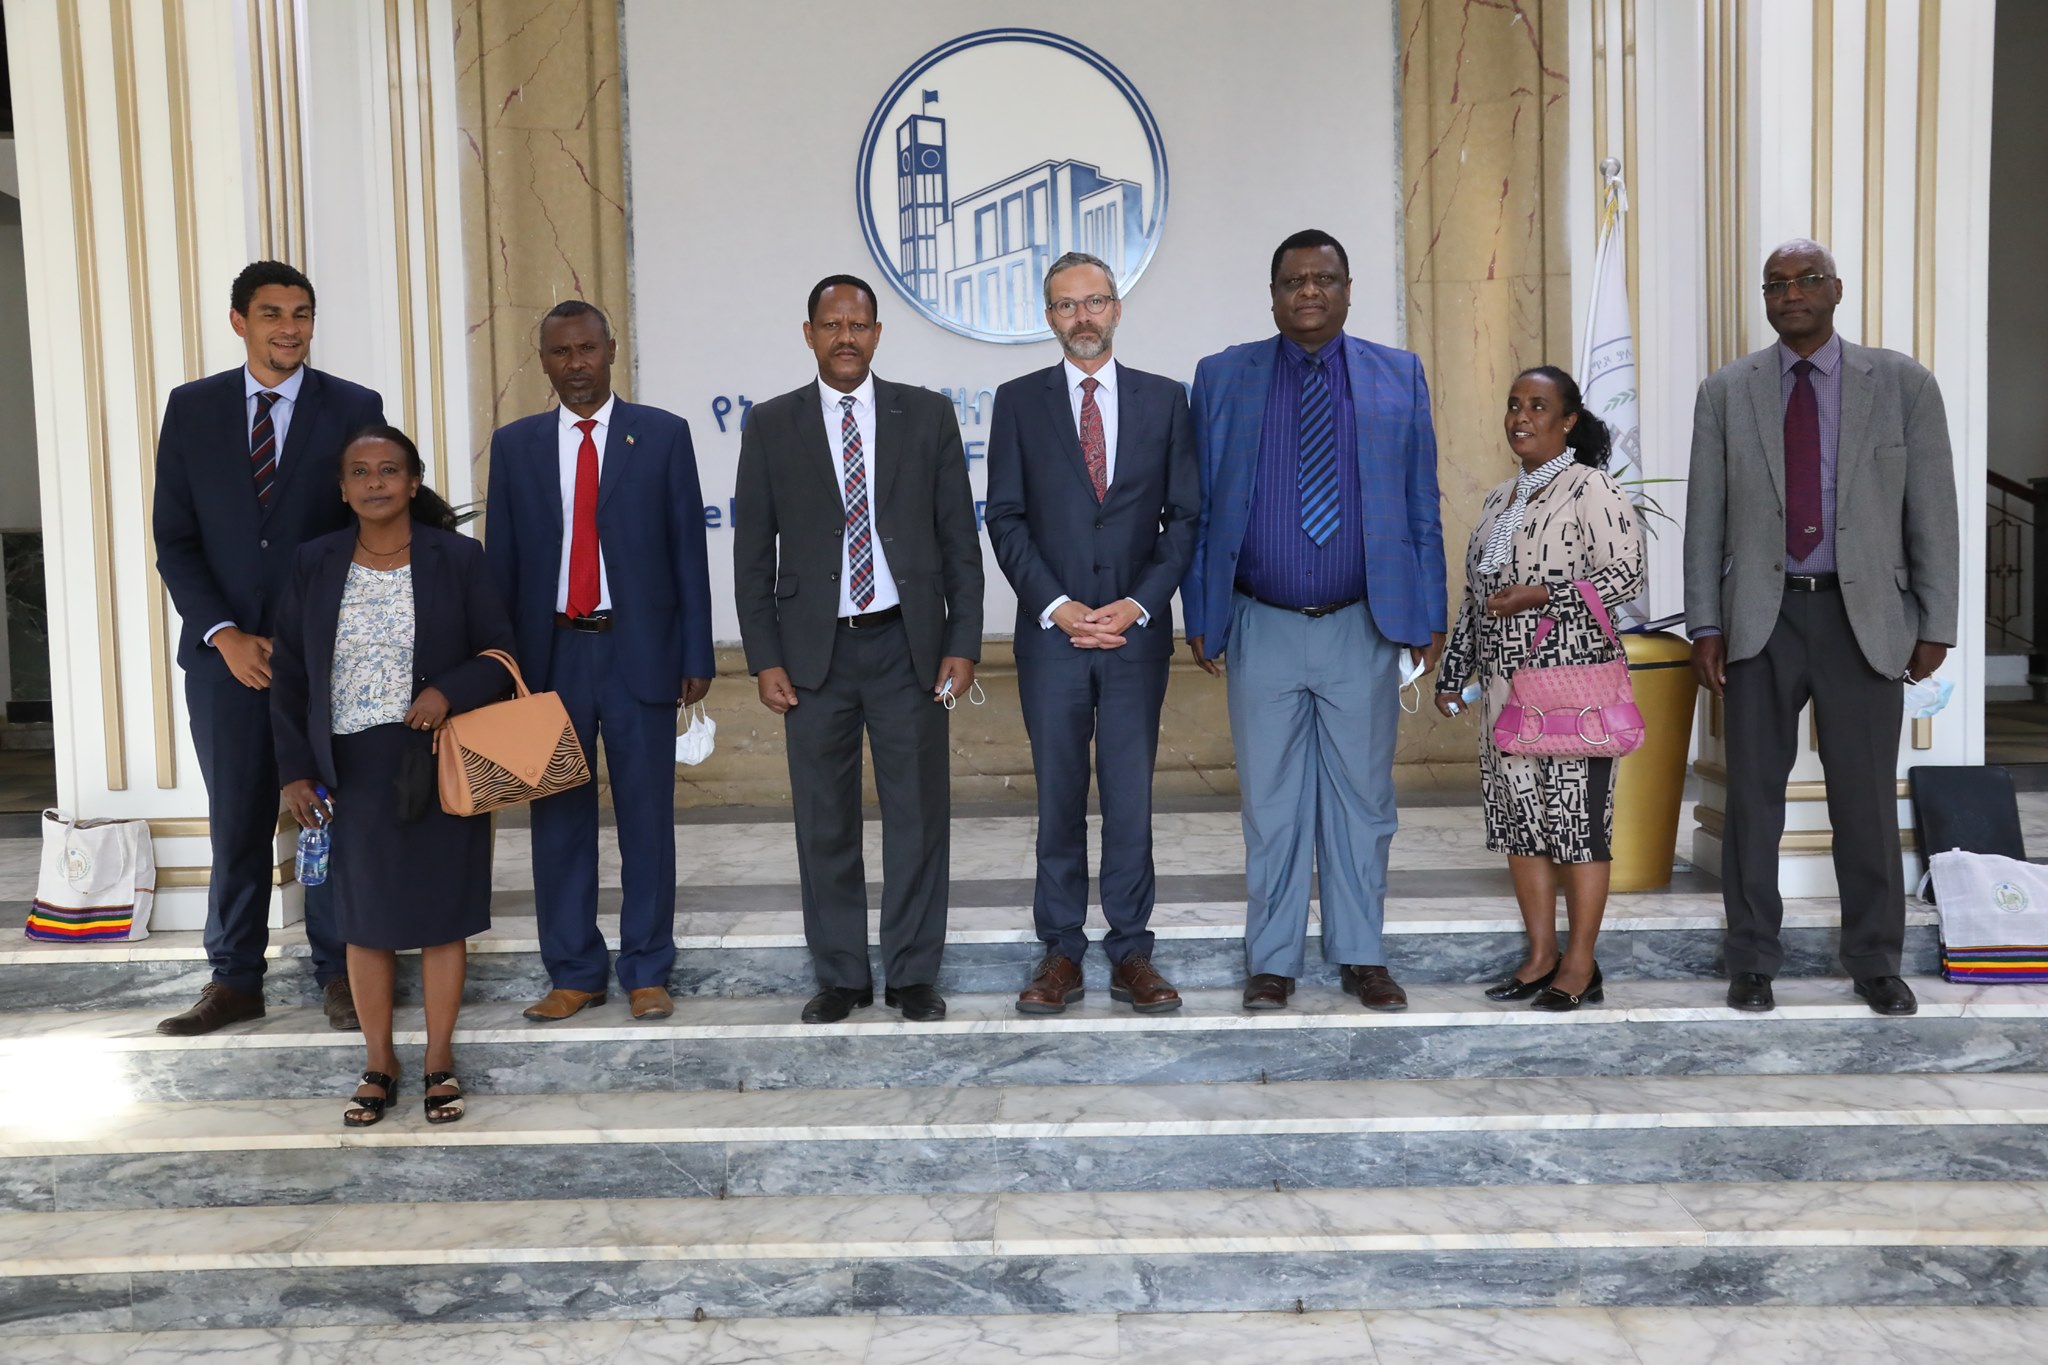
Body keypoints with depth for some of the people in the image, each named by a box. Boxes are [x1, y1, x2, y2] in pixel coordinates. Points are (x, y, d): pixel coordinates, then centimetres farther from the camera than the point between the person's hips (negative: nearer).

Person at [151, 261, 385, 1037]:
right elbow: (174, 537, 4)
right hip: (225, 652, 2)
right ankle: (234, 980, 20)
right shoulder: (191, 408, 5)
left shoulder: (354, 408, 0)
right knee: (236, 824, 8)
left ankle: (338, 974, 17)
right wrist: (225, 635, -8)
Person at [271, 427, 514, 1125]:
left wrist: (450, 692, -20)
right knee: (364, 920, 8)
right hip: (352, 771, 2)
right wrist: (295, 769, 1)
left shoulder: (457, 558, -2)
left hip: (438, 766, -1)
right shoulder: (314, 564, 4)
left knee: (441, 915, 5)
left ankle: (440, 1061, 20)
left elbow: (500, 652, -1)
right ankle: (379, 1064, 23)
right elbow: (288, 673, 7)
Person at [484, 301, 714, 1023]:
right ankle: (573, 973, 19)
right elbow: (501, 560, 9)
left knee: (647, 815, 4)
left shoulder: (663, 434, 3)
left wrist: (695, 656, -3)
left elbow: (688, 550, 2)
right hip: (550, 653, 2)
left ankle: (647, 971, 16)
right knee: (558, 818, 7)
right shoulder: (515, 445, 9)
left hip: (640, 651, -2)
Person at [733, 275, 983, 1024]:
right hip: (815, 652, 0)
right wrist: (764, 659, -2)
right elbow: (753, 553, 5)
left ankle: (914, 973, 17)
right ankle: (840, 975, 20)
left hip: (908, 645, 0)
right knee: (825, 822, 6)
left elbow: (959, 537, 4)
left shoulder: (926, 414, 4)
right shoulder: (771, 426, 5)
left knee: (917, 814, 4)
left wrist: (962, 643, -3)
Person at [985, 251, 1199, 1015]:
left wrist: (1138, 604, -8)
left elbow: (1185, 515, 4)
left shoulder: (1164, 400, 8)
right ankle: (1060, 952, 13)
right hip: (1051, 632, 0)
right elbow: (1006, 518, 2)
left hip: (1137, 631, 0)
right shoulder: (1019, 402, 6)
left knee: (1131, 797, 3)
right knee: (1059, 800, 5)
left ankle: (1131, 953, 12)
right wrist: (1057, 606, -9)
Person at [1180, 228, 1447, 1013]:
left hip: (1364, 626, 1)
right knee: (1271, 803, 7)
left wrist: (1428, 615, 2)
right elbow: (1198, 510, 4)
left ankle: (1361, 956, 22)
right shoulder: (1223, 379, 4)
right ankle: (1272, 961, 18)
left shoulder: (1399, 378, 6)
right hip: (1262, 630, 0)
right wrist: (1199, 615, -1)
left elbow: (1421, 507, 6)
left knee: (1361, 799, 9)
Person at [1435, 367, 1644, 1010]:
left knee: (1577, 817, -4)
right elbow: (1474, 597, 21)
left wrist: (1542, 595, -19)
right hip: (1506, 685, 8)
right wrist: (1453, 673, 19)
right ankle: (1541, 956, 18)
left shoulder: (1592, 489, -4)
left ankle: (1580, 966, 4)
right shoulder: (1500, 500, 18)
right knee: (1518, 816, 8)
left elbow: (1626, 576, -11)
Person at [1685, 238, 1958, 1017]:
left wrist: (1935, 626, 0)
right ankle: (1752, 959, 17)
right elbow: (1705, 518, 3)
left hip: (1864, 617, 0)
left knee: (1867, 797, 4)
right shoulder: (1726, 393, 4)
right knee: (1753, 792, 5)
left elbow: (1932, 513, 3)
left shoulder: (1903, 385, 3)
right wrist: (1705, 625, -2)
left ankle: (1875, 961, 20)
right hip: (1760, 619, 1)